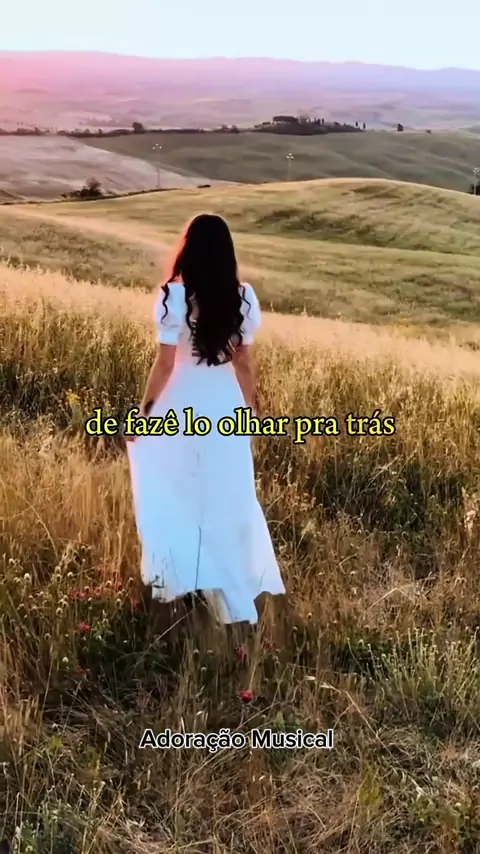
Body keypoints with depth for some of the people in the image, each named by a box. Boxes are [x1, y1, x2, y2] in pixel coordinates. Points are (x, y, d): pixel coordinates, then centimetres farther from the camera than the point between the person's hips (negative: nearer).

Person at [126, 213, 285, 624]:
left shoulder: (176, 296, -15)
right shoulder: (243, 297, -3)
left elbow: (165, 364, -14)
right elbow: (244, 362, 1)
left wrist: (144, 410, -2)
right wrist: (250, 409, 13)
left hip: (183, 406, -4)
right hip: (226, 405, 4)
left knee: (177, 495, 13)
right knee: (229, 498, 18)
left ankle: (175, 582, 20)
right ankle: (236, 592, 33)